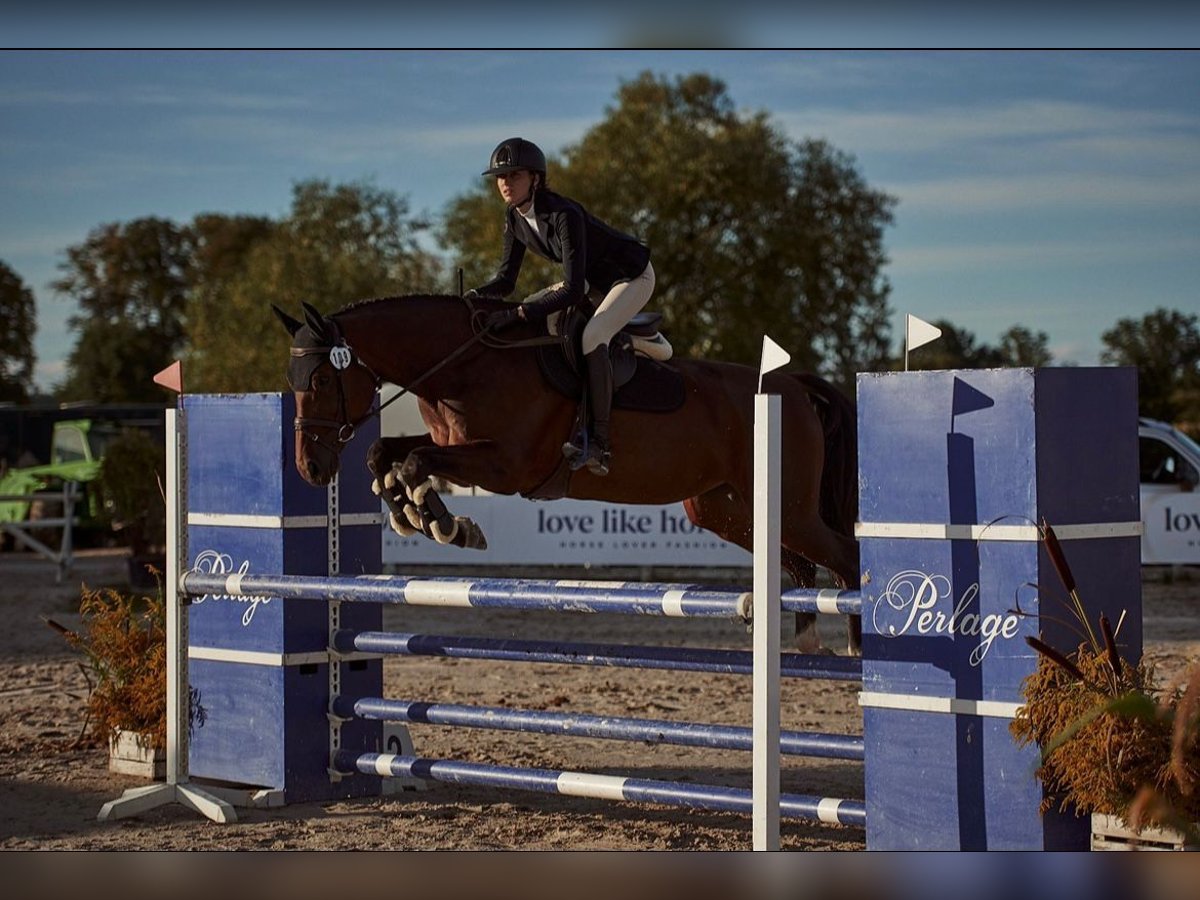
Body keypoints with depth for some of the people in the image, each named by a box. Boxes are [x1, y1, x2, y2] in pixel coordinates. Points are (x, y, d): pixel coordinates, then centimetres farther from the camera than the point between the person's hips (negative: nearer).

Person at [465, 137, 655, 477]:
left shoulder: (564, 215, -34)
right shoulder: (515, 218, -10)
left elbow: (572, 291, -39)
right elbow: (505, 280, -3)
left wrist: (517, 314, -45)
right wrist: (472, 297, -23)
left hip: (632, 276, -9)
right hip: (593, 277, 9)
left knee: (592, 338, -30)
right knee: (529, 315, 6)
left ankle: (599, 443, -26)